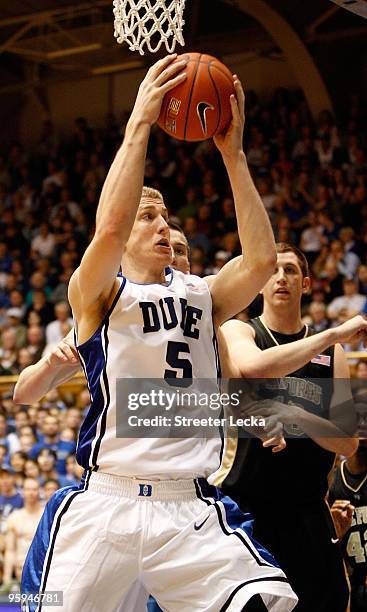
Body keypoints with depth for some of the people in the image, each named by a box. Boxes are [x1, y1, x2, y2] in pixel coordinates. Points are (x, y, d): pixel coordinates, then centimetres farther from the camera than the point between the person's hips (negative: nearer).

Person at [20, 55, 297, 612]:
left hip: (193, 509, 2)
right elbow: (109, 229, -16)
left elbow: (261, 260, -3)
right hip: (105, 503, -2)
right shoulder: (95, 292, 5)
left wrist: (233, 154, -4)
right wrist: (140, 123, -14)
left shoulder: (200, 295, 16)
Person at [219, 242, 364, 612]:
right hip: (242, 505, -3)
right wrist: (334, 335, -21)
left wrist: (299, 417, -14)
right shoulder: (237, 331, 1)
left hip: (306, 512, 3)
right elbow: (255, 367, -24)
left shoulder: (331, 353, 10)